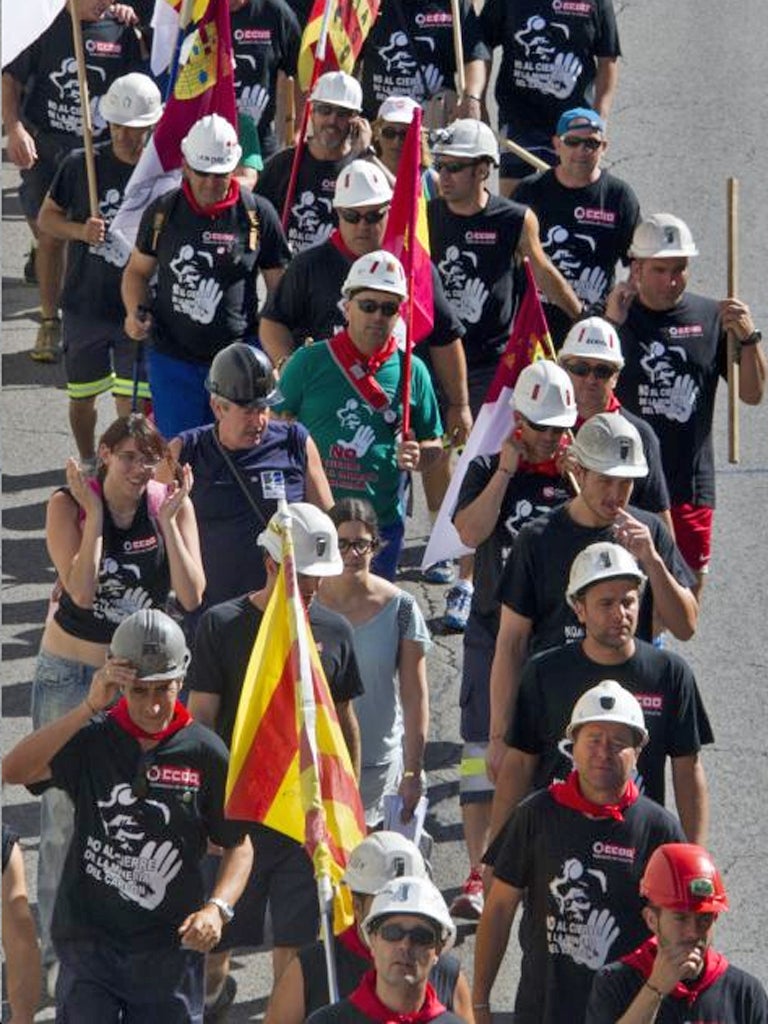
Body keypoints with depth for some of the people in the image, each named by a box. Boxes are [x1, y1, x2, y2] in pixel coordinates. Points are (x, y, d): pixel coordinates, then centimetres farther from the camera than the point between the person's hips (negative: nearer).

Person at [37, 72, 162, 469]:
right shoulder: (82, 165, -5)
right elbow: (46, 217, 6)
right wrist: (80, 231, -16)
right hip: (84, 305, 2)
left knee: (132, 408, -8)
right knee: (82, 397, 16)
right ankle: (88, 464, 42)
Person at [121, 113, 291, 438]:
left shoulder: (257, 215, -1)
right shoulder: (163, 212, 3)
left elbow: (279, 288, 5)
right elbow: (137, 270, 16)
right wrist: (136, 312, -4)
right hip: (173, 359, 1)